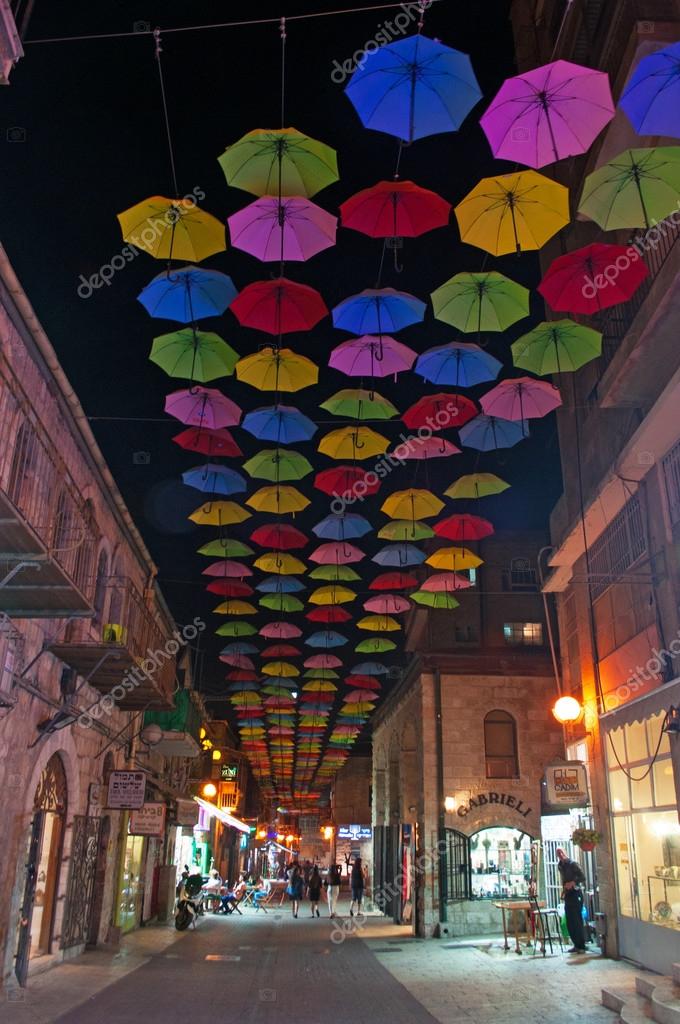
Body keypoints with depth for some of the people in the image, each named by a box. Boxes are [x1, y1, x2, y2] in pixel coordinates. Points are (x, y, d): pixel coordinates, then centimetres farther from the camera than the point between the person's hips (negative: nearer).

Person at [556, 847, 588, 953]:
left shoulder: (573, 864, -9)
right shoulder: (560, 866, 11)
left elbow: (583, 877, -13)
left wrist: (572, 883, -22)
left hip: (576, 893, -7)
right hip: (567, 895, 7)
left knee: (577, 921, -9)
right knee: (569, 922, 7)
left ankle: (581, 946, -5)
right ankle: (576, 945, 15)